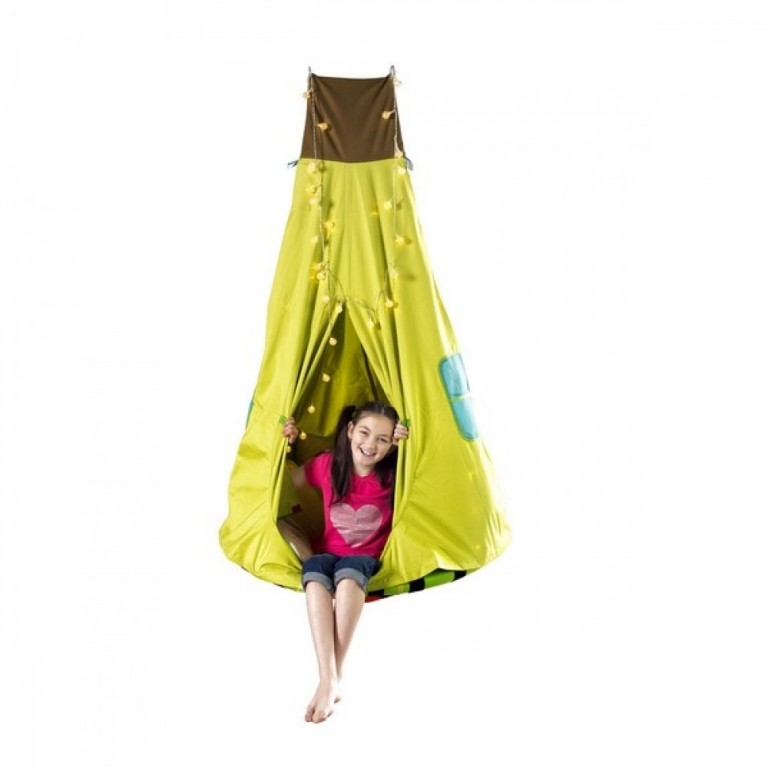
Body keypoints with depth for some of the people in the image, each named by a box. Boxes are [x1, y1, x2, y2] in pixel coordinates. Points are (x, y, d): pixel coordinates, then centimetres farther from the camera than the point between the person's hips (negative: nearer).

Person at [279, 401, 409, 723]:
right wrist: (285, 445, -7)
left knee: (348, 574, -36)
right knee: (315, 577, -34)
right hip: (327, 553, 1)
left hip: (366, 559, -1)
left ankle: (336, 678, -36)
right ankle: (328, 680, -43)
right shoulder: (327, 465, -5)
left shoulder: (393, 475, -8)